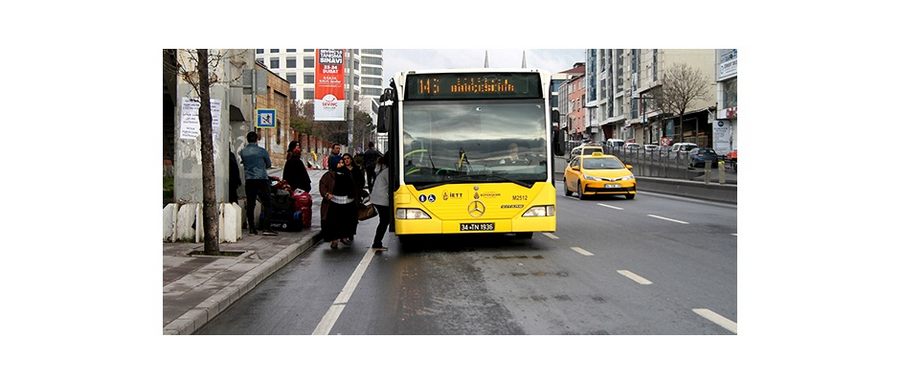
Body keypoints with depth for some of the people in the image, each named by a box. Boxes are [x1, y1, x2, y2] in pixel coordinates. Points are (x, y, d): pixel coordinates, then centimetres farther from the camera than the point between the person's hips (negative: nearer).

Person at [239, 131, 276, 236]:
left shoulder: (243, 152, 3)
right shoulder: (262, 151, -5)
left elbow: (243, 162, 16)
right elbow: (269, 165, 8)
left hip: (248, 180, 4)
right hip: (261, 179, -4)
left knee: (250, 205, 8)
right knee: (267, 204, -1)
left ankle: (252, 228, 8)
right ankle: (265, 228, -11)